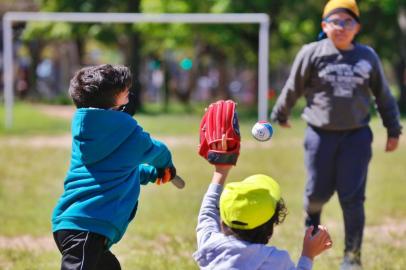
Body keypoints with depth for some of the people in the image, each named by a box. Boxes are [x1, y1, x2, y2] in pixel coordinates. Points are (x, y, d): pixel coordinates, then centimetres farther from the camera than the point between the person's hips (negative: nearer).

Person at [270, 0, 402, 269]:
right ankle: (312, 218, 45)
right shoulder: (311, 54, -6)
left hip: (357, 136, 1)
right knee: (318, 191, 8)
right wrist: (280, 116, 18)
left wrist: (393, 130, 15)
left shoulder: (368, 56, 1)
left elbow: (383, 95, 11)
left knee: (353, 198, -3)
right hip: (321, 134, 0)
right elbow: (293, 89, 7)